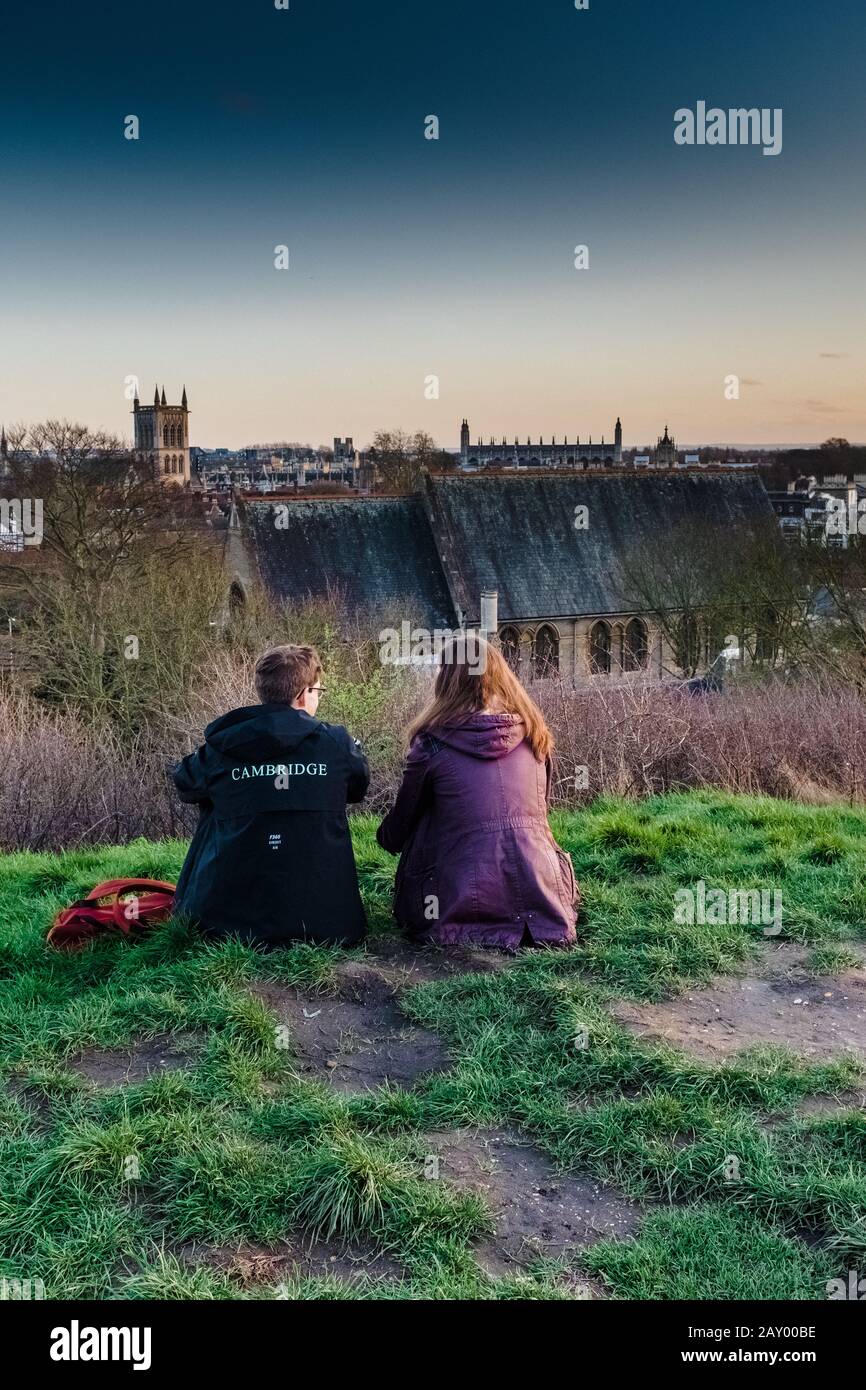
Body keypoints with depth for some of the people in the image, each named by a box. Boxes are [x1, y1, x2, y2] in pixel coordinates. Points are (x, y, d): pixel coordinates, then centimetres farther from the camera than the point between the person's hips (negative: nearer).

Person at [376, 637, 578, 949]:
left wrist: (384, 836, 32)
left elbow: (403, 820, 9)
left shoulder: (433, 743, -5)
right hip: (541, 900, 3)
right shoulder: (534, 735, 4)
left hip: (463, 909, -3)